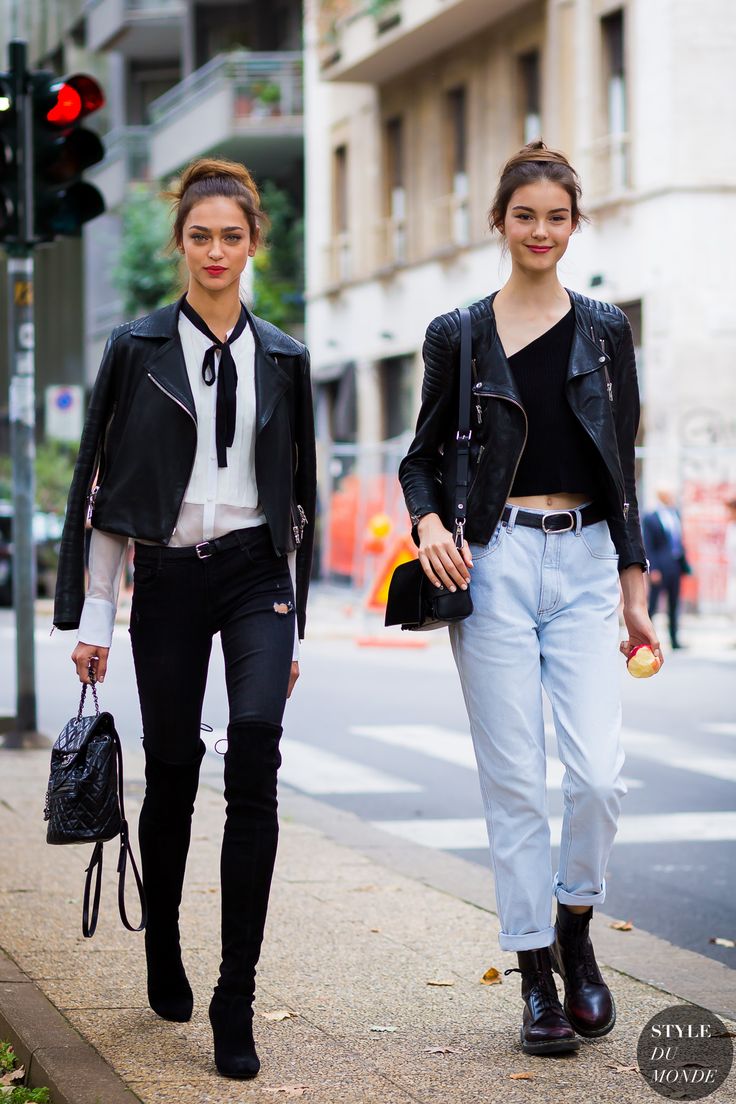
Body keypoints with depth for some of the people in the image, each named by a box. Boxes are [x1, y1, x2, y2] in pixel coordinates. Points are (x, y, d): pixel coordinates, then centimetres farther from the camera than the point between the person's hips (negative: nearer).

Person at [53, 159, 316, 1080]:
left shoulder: (282, 357, 8)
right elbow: (101, 485, 2)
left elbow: (298, 492, 12)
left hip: (256, 572, 0)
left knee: (255, 754, -18)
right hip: (167, 578, 0)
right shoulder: (137, 348, 2)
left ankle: (235, 999, -16)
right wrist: (92, 615, -2)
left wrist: (293, 625, 11)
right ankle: (163, 952, 31)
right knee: (172, 768, 6)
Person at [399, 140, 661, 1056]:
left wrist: (634, 592, 9)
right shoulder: (458, 335, 5)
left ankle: (575, 930, 15)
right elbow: (422, 456, 10)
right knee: (513, 781, -1)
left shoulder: (604, 331, 9)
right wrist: (428, 523, -12)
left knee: (599, 774, -11)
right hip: (493, 565, -1)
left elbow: (622, 467, 12)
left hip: (584, 563, 1)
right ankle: (537, 979, 9)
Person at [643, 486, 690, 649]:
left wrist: (684, 564, 12)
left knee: (674, 605, 10)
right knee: (652, 604, -3)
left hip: (675, 566, 6)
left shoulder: (675, 513, 12)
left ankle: (674, 640, 15)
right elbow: (648, 546, -10)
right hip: (660, 567, -6)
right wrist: (653, 569, -16)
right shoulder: (649, 518, -7)